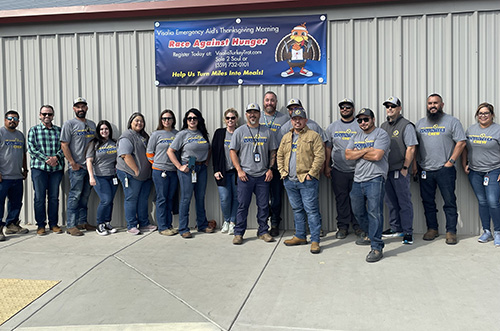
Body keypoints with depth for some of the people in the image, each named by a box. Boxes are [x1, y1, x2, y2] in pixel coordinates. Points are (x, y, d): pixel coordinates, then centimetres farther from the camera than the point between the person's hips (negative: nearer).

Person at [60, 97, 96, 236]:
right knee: (75, 196, -6)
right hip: (76, 167, -6)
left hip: (90, 166, 6)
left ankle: (82, 222, 21)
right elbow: (64, 145, -8)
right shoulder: (69, 124, -3)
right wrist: (73, 163, -12)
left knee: (85, 196, 11)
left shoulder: (92, 124, 15)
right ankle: (70, 225, -1)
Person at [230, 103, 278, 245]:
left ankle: (263, 231, 18)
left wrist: (270, 169, 2)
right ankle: (238, 233, 10)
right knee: (243, 205, 1)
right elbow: (233, 152, 3)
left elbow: (273, 152, 13)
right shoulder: (239, 131, 5)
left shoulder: (267, 132, 10)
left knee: (263, 205, 6)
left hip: (263, 176, 2)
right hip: (245, 175, -2)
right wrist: (239, 170, -7)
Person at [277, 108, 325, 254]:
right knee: (297, 210, 14)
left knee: (311, 210, -4)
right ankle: (300, 236, 25)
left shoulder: (313, 136, -2)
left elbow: (319, 156, -9)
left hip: (307, 181, -6)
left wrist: (311, 173, -14)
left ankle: (315, 240, 1)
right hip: (290, 181, 6)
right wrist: (282, 172, 6)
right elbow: (280, 155, 19)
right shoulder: (286, 137, 16)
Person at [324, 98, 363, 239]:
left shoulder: (360, 126, 4)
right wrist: (327, 166, 7)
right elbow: (328, 148, 13)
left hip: (357, 169, -1)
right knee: (341, 199, 6)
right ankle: (342, 226, 16)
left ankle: (357, 226, 15)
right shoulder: (332, 127, 11)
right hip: (338, 170, 2)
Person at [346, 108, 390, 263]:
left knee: (374, 212, -12)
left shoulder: (381, 134, -3)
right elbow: (348, 155, 4)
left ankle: (376, 248, -8)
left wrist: (357, 153, -5)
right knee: (358, 211, 16)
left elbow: (376, 155, -17)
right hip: (358, 180, 8)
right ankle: (371, 236, 36)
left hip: (375, 179, -7)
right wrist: (366, 150, -8)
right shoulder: (356, 137, 18)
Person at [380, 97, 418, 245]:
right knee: (391, 201, 13)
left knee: (404, 202, -2)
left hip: (400, 171, -7)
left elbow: (411, 148, -11)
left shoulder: (406, 125, -6)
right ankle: (396, 228, 24)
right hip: (386, 170, 7)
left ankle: (408, 232, 5)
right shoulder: (383, 126, 16)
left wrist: (405, 168, -14)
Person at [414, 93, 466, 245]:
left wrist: (450, 161, -9)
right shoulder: (420, 123, 13)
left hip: (445, 170, -4)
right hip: (425, 170, 4)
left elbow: (461, 142, -3)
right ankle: (432, 229, 21)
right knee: (428, 202, 9)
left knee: (449, 201, -1)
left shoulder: (452, 121, 2)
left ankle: (451, 232, 7)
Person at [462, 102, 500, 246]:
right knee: (482, 202, 9)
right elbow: (464, 148, 18)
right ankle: (486, 232, 19)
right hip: (474, 172, 4)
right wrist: (464, 164, 8)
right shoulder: (471, 130, 11)